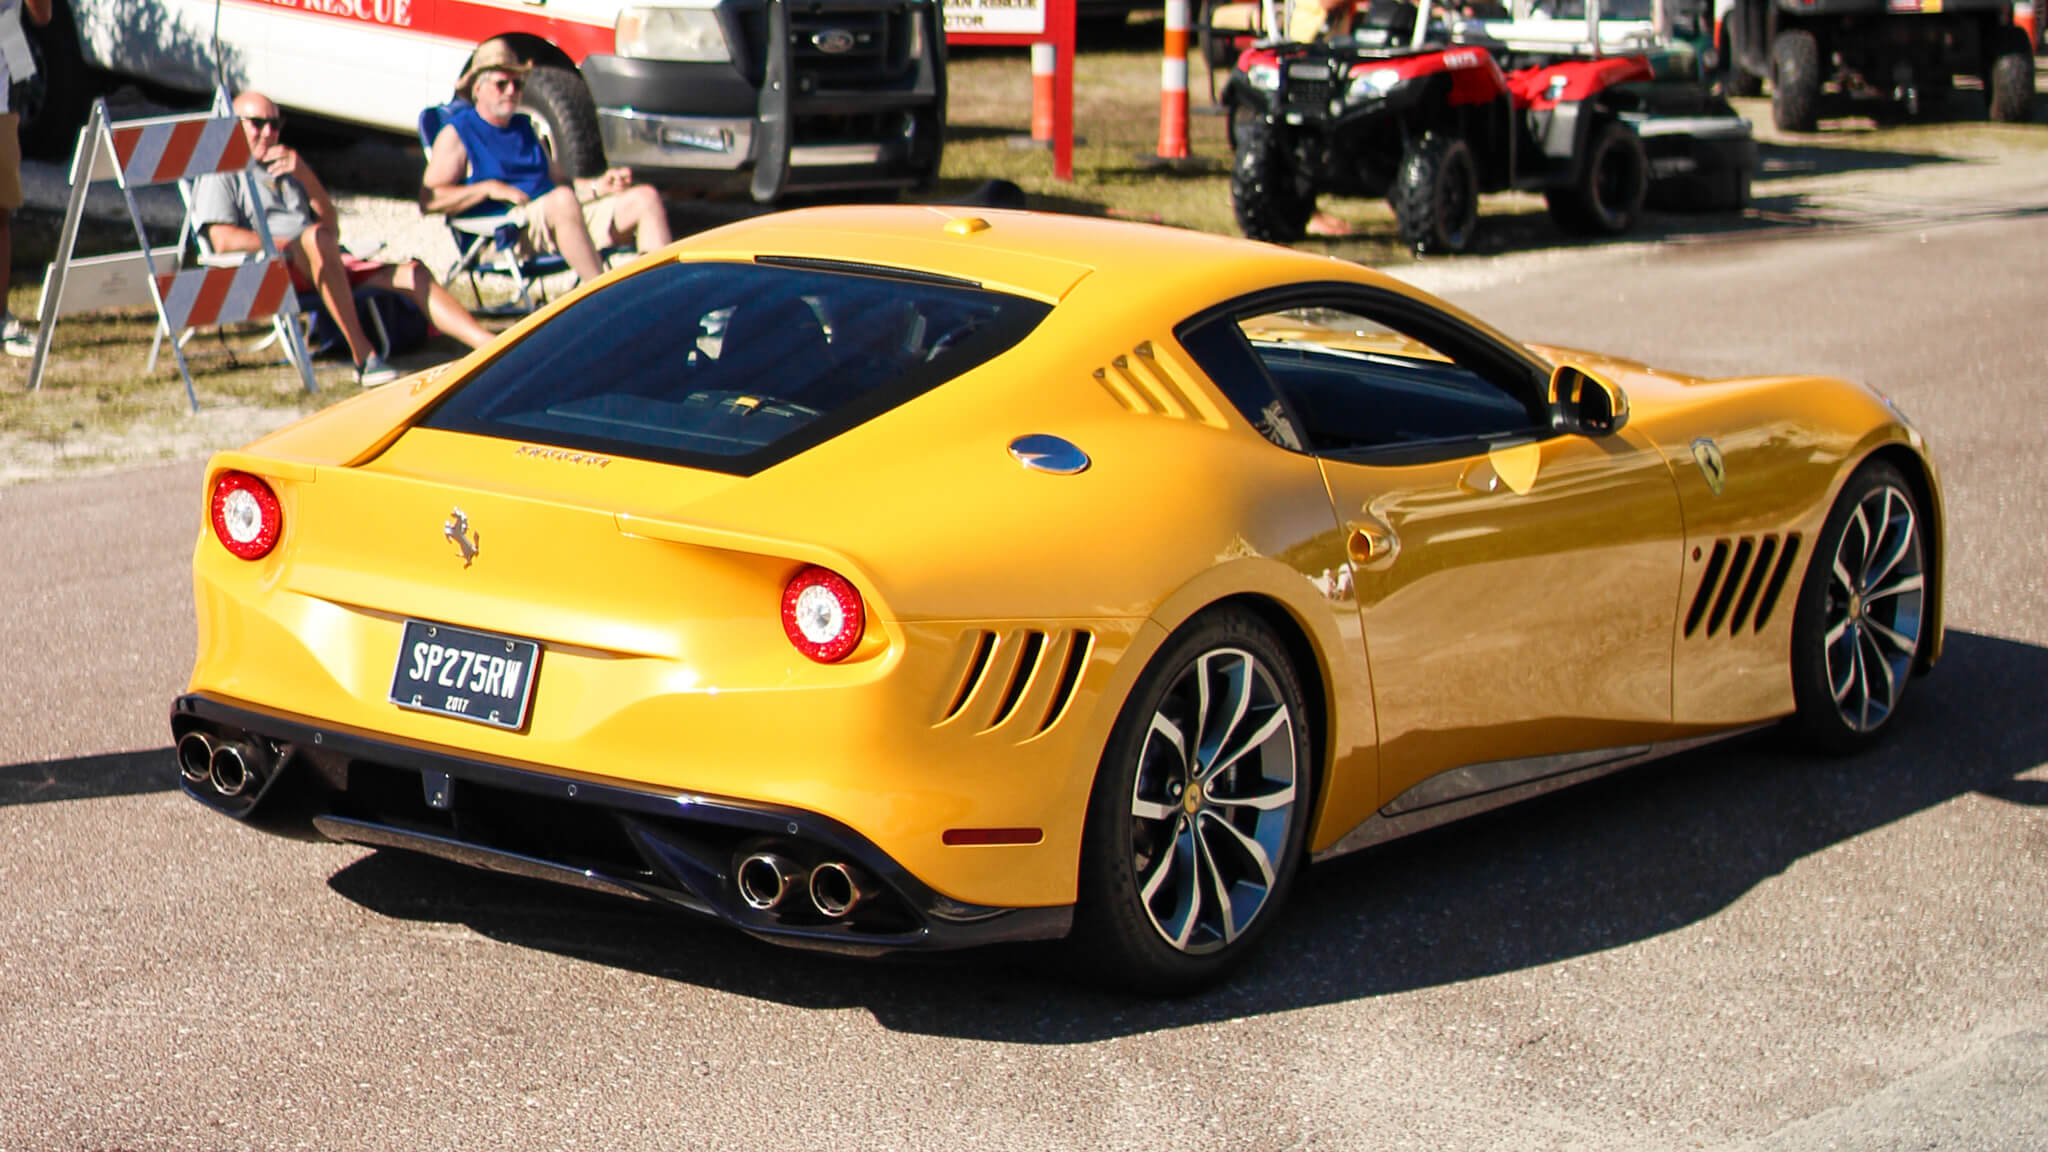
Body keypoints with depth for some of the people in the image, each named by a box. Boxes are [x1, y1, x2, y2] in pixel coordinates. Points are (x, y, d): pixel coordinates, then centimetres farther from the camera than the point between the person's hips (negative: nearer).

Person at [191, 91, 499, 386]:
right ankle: (363, 356, -46)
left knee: (412, 273, -12)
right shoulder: (221, 173, 10)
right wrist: (290, 245, -11)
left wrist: (304, 173, 5)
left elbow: (332, 226, 20)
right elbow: (223, 240, -7)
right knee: (317, 237, -39)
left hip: (327, 264, 7)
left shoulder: (288, 167, 31)